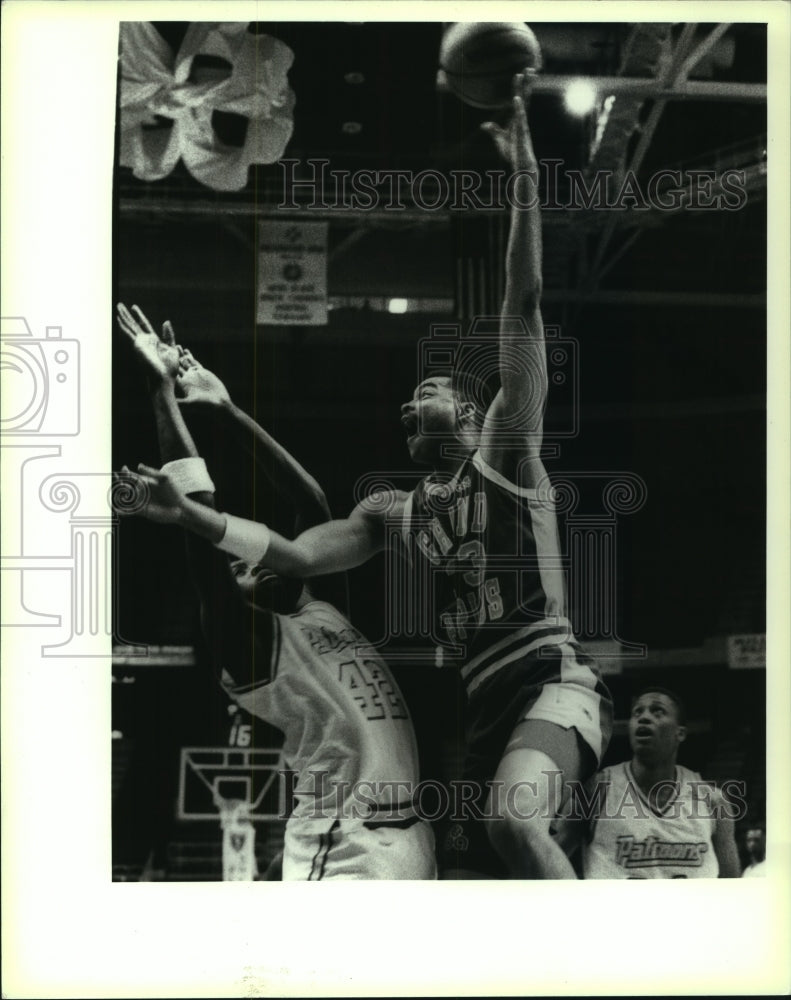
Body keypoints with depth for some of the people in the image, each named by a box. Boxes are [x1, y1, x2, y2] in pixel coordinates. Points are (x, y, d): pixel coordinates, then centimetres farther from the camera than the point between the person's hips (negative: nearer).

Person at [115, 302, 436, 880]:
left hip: (410, 837, 7)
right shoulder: (248, 645, -2)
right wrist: (165, 394, -13)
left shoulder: (325, 613, 16)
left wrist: (230, 410, 20)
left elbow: (313, 504, 21)